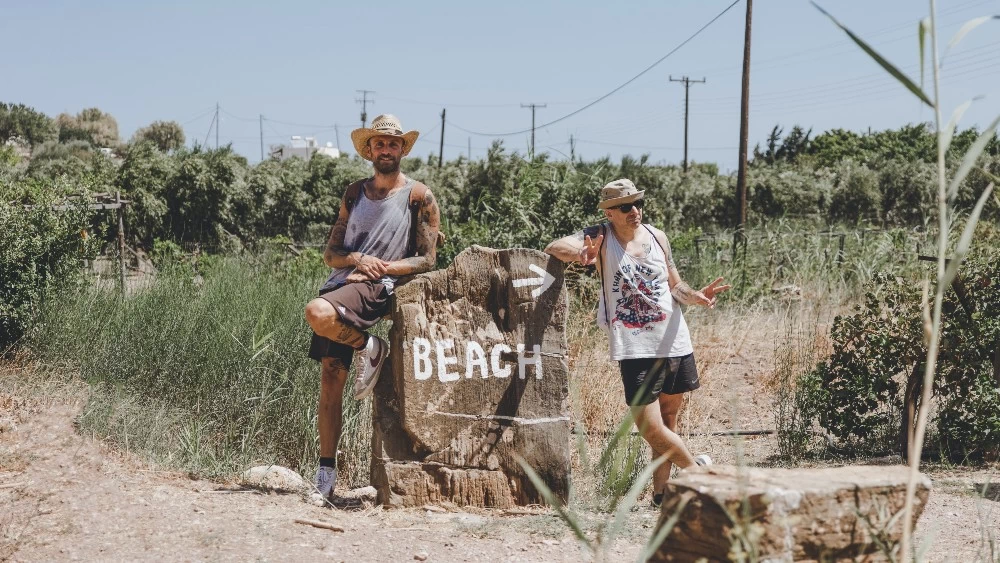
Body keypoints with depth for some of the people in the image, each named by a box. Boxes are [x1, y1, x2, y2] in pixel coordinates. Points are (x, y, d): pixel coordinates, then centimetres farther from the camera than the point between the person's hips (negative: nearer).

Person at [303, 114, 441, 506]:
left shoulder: (418, 197, 4)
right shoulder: (355, 193, 17)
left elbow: (426, 260, 0)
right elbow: (330, 253, 14)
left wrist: (382, 268, -12)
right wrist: (358, 259, -8)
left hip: (377, 288, -5)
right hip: (340, 283, 5)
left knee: (318, 313, -35)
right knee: (330, 382, 0)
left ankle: (372, 349, -8)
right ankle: (326, 475, 6)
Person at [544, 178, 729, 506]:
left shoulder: (657, 236, 6)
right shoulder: (601, 237, -5)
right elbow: (554, 247, -19)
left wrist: (696, 296, -6)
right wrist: (581, 255, -40)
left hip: (675, 342, 4)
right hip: (636, 348, -4)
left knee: (668, 420, 12)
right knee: (649, 427, -9)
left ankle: (661, 490, 24)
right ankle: (697, 468, 12)